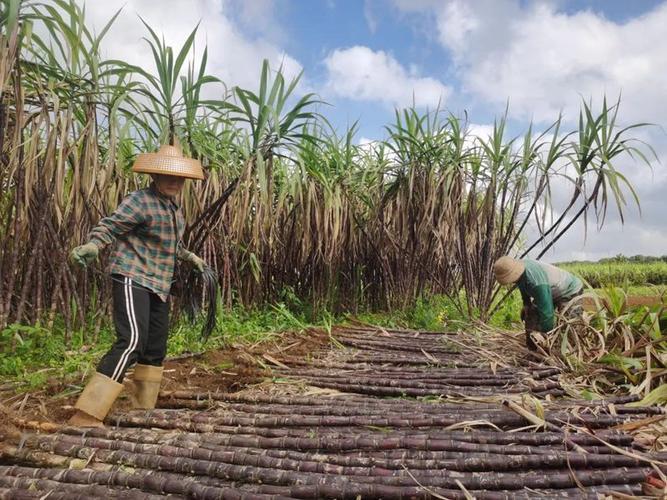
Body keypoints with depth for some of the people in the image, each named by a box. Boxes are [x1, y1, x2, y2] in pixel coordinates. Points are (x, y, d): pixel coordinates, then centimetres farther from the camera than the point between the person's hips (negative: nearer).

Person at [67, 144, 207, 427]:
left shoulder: (173, 207, 14)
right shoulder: (141, 201, -12)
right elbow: (109, 226, -20)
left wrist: (189, 257, 36)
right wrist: (92, 246, -38)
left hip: (159, 284, 9)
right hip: (132, 279, -9)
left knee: (156, 347, 13)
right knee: (131, 342, -21)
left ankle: (143, 408, 28)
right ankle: (85, 415, -16)